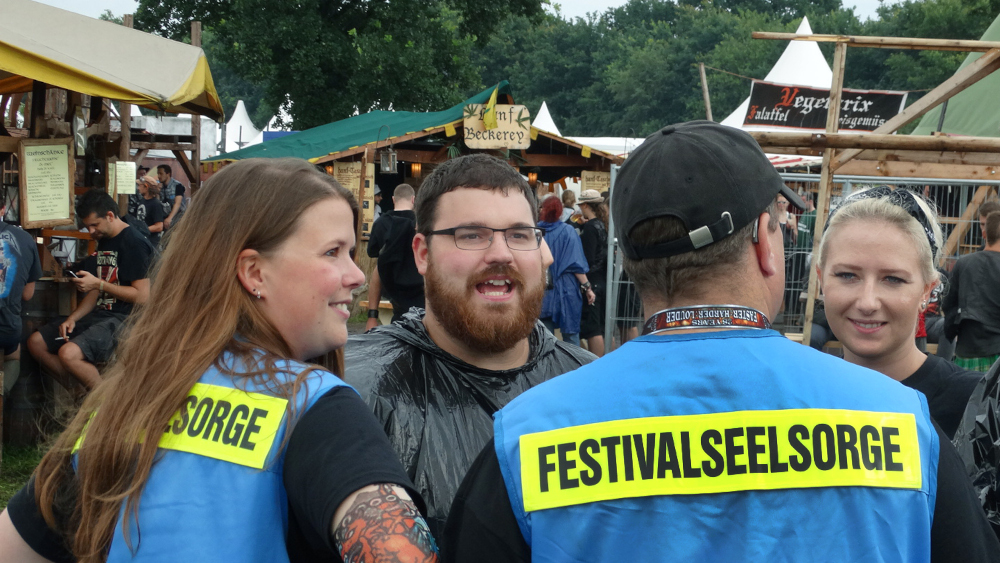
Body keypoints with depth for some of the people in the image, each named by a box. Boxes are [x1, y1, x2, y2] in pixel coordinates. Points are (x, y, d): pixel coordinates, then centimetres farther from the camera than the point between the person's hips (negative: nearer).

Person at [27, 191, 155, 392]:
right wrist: (73, 318, 3)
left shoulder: (135, 244, -13)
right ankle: (77, 392, 8)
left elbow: (142, 296, -18)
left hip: (123, 319, -10)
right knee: (36, 342, 4)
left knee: (69, 353, -30)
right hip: (99, 314, 10)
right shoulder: (103, 241, 16)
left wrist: (98, 284, -16)